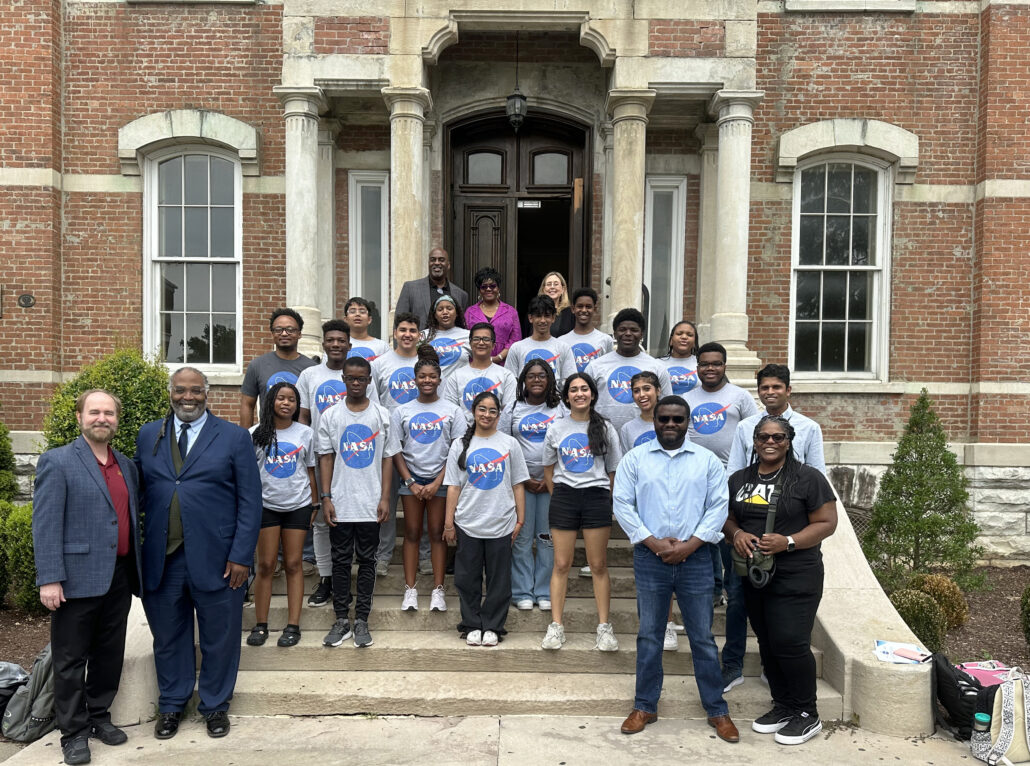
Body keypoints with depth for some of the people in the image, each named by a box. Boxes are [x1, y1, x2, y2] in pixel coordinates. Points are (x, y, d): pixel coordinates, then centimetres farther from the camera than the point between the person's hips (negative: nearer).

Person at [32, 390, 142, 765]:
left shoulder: (126, 465, 12)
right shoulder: (57, 461, -6)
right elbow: (45, 525, -11)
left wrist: (137, 570, 13)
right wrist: (49, 579, -16)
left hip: (119, 577, 6)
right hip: (78, 579, -6)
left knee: (110, 655, 14)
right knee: (71, 661, 6)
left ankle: (99, 717, 30)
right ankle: (73, 733, 18)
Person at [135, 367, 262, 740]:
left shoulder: (234, 437, 0)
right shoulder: (148, 435, 10)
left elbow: (250, 501, -3)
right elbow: (138, 491, 10)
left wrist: (241, 556, -9)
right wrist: (135, 546, 0)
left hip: (215, 558, -2)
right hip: (161, 559, 3)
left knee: (218, 639, 9)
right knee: (168, 637, 15)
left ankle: (215, 706, 29)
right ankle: (171, 706, 34)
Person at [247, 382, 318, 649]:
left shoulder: (305, 434, 4)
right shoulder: (256, 434, 2)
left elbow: (310, 472, 8)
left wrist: (314, 504, 6)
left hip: (298, 506, 0)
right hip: (266, 505, 0)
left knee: (293, 564, 3)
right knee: (265, 565, 2)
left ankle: (293, 626, 7)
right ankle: (260, 625, 11)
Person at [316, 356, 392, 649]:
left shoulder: (382, 415, 3)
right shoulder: (331, 416, 3)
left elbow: (387, 458, 3)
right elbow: (325, 458, 4)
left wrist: (385, 498, -4)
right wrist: (326, 497, -3)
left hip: (371, 503, 0)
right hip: (340, 503, 1)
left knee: (367, 560, 6)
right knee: (341, 560, 7)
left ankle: (361, 620, 15)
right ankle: (341, 620, 17)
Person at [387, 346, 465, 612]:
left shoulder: (452, 410, 2)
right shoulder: (402, 411, 6)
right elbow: (394, 450, 5)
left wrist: (438, 482, -8)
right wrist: (410, 483, -4)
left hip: (440, 479, -1)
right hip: (411, 478, 1)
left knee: (437, 533, 1)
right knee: (412, 532, 3)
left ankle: (438, 590, 7)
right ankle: (410, 589, 9)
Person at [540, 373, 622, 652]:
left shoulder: (605, 429, 5)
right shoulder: (556, 429, 7)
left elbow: (614, 470, 8)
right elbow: (548, 470, 14)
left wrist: (609, 503, 5)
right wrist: (558, 498, 9)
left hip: (597, 496, -1)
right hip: (564, 496, 1)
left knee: (598, 565, 3)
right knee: (561, 564, 3)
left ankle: (604, 627, 11)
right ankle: (556, 626, 10)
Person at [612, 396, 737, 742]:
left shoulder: (707, 460, 4)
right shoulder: (635, 458, 3)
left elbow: (718, 506, 0)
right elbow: (622, 504, -1)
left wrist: (689, 545, -10)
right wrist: (654, 542, -9)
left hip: (695, 558, 0)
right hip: (649, 558, 0)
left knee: (703, 637, 7)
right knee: (649, 635, 9)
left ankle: (717, 710, 19)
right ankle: (645, 706, 22)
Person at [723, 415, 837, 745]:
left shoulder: (807, 478, -6)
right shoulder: (738, 479, 10)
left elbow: (826, 523, -8)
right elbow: (727, 517, 15)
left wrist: (788, 542, -20)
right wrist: (736, 533, -8)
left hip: (795, 578, -5)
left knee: (790, 644, -6)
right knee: (767, 644, 12)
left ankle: (807, 715, 12)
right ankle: (783, 706, 28)